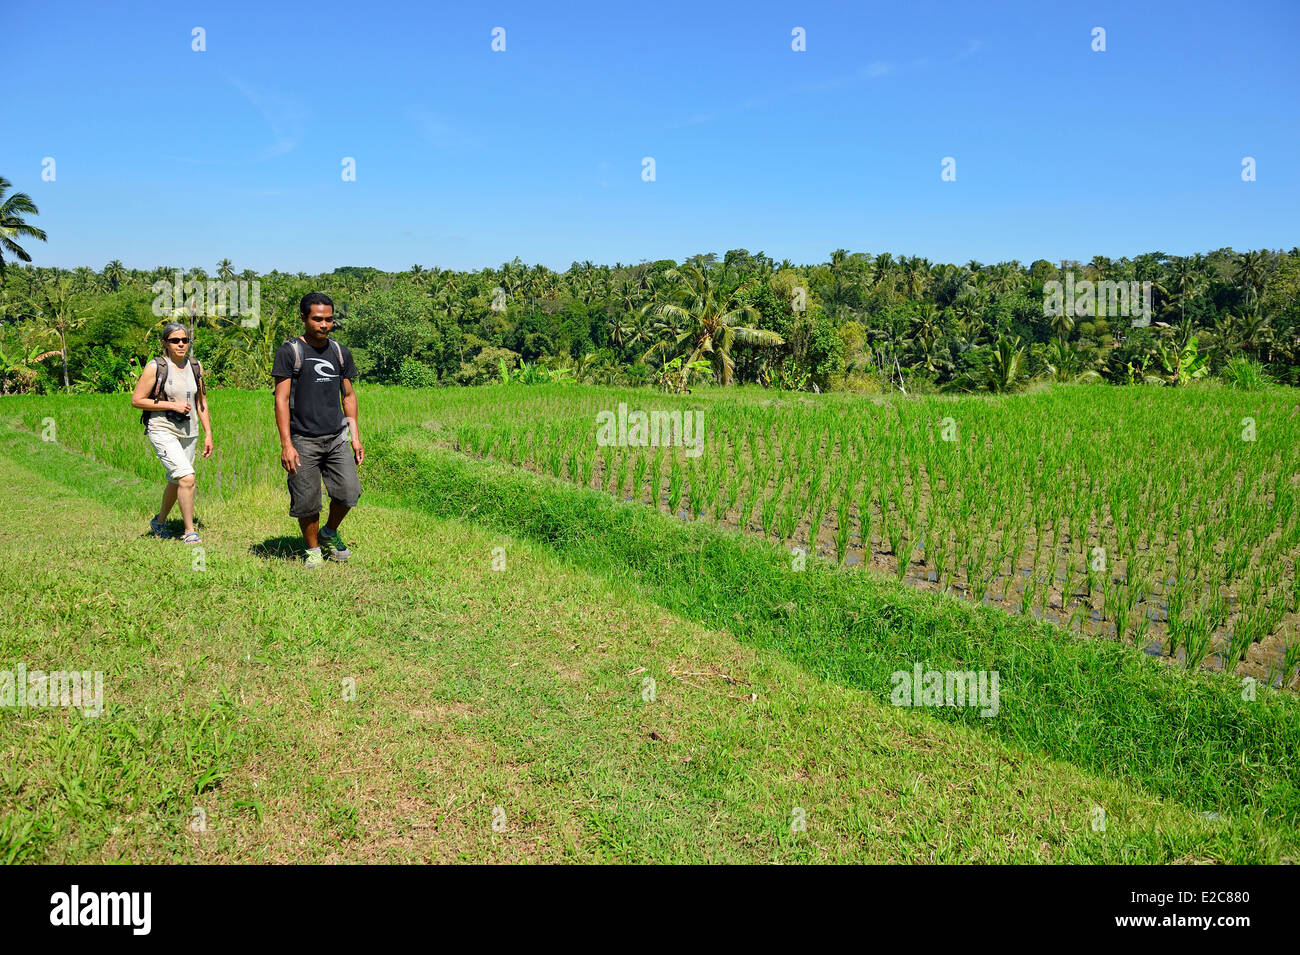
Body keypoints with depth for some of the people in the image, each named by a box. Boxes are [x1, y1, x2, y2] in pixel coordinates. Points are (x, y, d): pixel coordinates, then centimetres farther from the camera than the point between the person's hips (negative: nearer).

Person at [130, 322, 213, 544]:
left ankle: (159, 522, 41)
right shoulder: (155, 367, -9)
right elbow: (136, 400, -8)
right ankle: (190, 532, -9)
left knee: (176, 481, 17)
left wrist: (208, 433, 11)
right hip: (162, 429, -6)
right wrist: (171, 405, -16)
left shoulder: (195, 367, 7)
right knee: (187, 478, -19)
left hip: (188, 432, 6)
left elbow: (201, 401, 16)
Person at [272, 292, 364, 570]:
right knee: (306, 502, 0)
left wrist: (356, 438, 11)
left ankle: (330, 533, 21)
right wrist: (286, 445, -13)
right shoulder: (290, 352, -3)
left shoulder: (340, 353, 12)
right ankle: (313, 550, 20)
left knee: (349, 492, -6)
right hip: (303, 440, -4)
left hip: (336, 438, 4)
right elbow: (281, 400, -6)